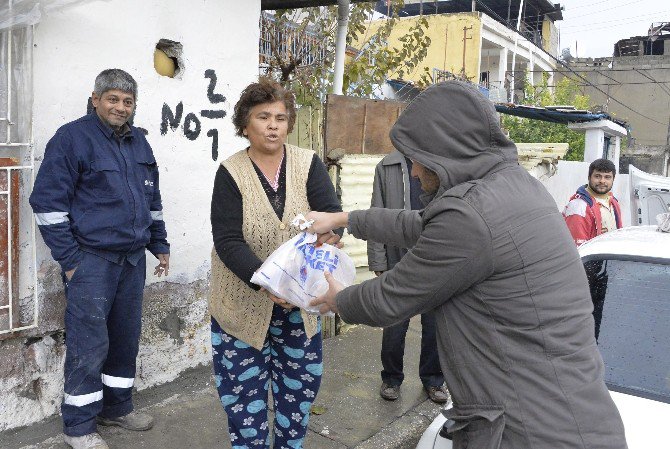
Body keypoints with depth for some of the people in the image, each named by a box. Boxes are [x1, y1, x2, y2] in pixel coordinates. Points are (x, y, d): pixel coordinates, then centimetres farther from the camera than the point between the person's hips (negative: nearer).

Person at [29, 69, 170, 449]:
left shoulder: (139, 143, 13)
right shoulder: (72, 138, -8)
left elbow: (152, 199, 21)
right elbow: (48, 202, -10)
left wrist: (160, 245, 18)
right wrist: (69, 260, -13)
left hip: (133, 260, 7)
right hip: (91, 260, -6)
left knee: (126, 338, 14)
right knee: (89, 345, -1)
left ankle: (117, 407, 32)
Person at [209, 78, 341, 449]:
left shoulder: (308, 164, -3)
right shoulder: (231, 173, -9)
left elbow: (332, 213, -13)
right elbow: (228, 242, -16)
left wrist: (331, 231, -38)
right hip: (245, 304, -2)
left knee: (300, 386, 15)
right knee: (245, 393, 9)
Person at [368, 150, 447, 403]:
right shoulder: (388, 166, 1)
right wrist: (378, 263, -3)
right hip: (399, 261, -1)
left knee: (435, 326, 12)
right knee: (394, 328, 8)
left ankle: (433, 379, 33)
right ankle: (392, 378, 30)